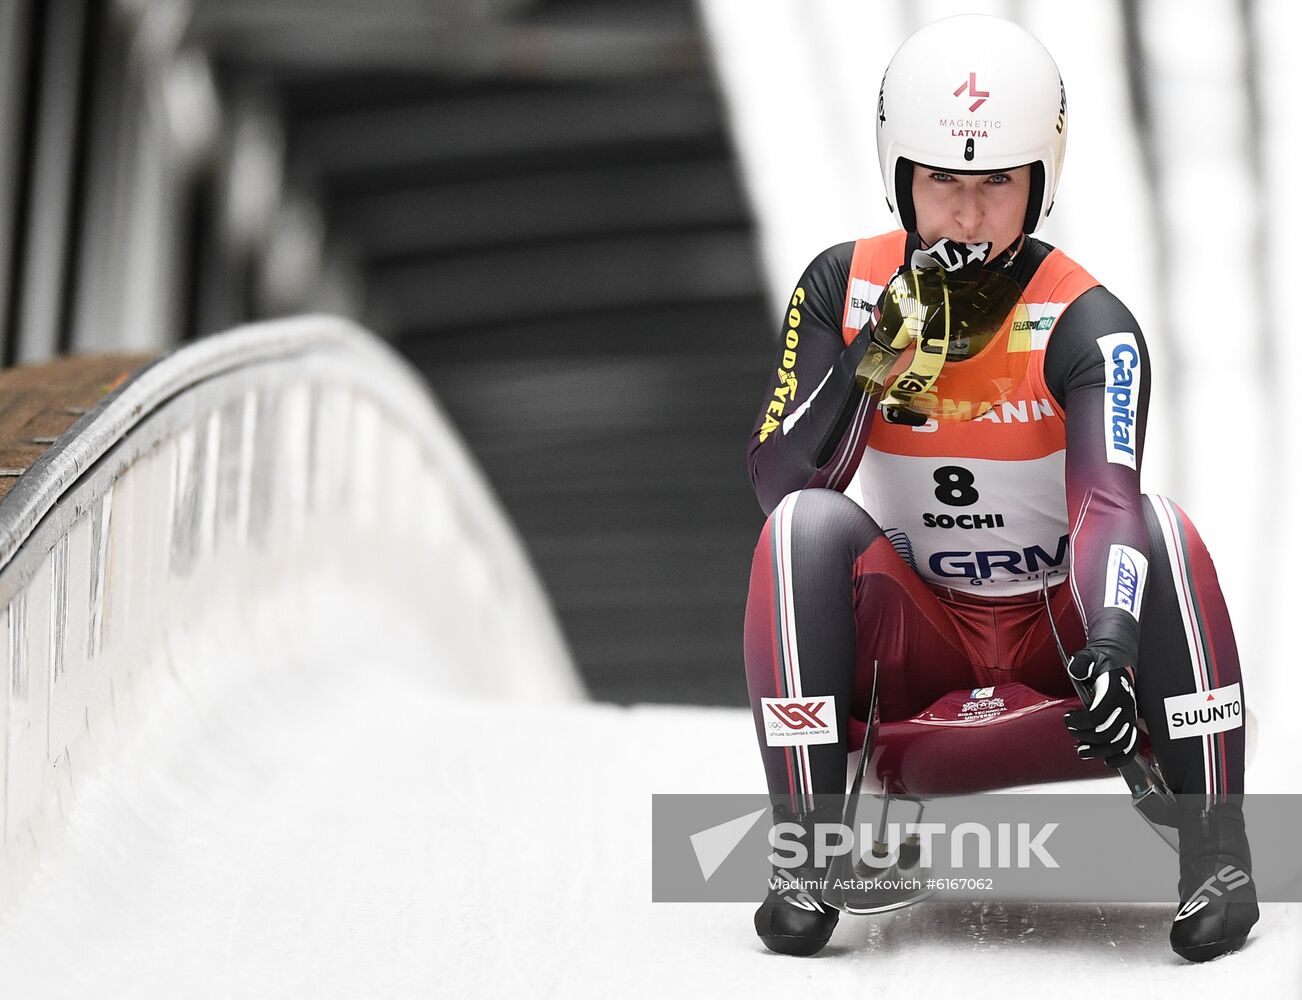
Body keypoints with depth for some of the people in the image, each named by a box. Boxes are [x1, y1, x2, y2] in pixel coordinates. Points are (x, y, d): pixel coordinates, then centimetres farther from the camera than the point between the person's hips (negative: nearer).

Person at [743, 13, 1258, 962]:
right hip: (912, 635, 2)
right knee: (807, 526, -26)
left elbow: (1109, 501, -32)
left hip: (1058, 629, -1)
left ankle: (1217, 850, -22)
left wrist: (1113, 641, -50)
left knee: (1159, 526, -29)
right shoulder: (845, 290, -6)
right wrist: (864, 366, -27)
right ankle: (809, 849, -24)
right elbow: (777, 481, -13)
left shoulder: (1088, 324, -16)